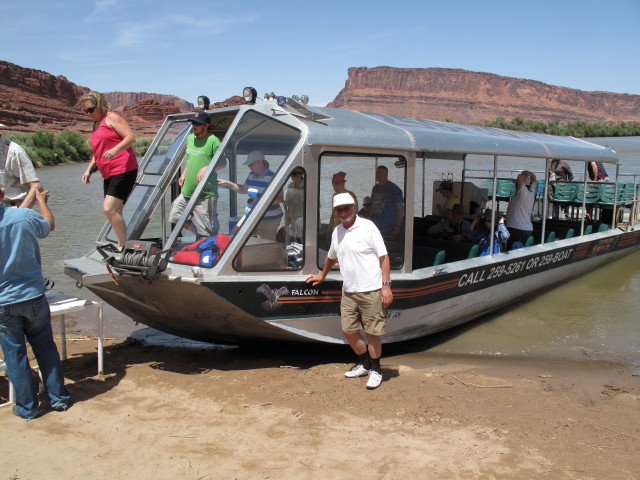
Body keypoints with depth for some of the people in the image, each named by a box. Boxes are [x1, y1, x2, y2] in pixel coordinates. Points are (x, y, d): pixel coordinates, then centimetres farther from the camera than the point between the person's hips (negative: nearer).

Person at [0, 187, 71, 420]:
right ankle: (58, 398, 22)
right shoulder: (25, 215, -10)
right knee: (45, 348, 15)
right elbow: (50, 225, 12)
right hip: (33, 296, 2)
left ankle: (27, 407, 20)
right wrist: (42, 200, 29)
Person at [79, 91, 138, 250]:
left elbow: (131, 137, -14)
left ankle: (123, 246, -10)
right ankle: (122, 246, 13)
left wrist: (115, 149, -28)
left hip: (123, 170, -9)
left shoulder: (112, 118, -3)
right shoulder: (96, 125, 23)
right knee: (115, 211, 7)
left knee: (109, 208, -18)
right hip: (108, 174, 10)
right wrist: (89, 169, 21)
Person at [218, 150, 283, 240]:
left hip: (268, 221, -7)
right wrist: (226, 183, 18)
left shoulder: (272, 177, -13)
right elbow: (243, 189, 28)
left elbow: (280, 198, -17)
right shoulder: (251, 175, 12)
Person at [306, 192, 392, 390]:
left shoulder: (367, 226, -7)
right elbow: (332, 257, 30)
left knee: (373, 332, 3)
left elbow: (384, 257, -8)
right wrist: (322, 276, 39)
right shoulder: (337, 232, 11)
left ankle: (375, 370, 21)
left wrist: (386, 286, -14)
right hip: (348, 291, 6)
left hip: (370, 290, -6)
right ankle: (364, 364, 32)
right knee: (349, 331, 10)